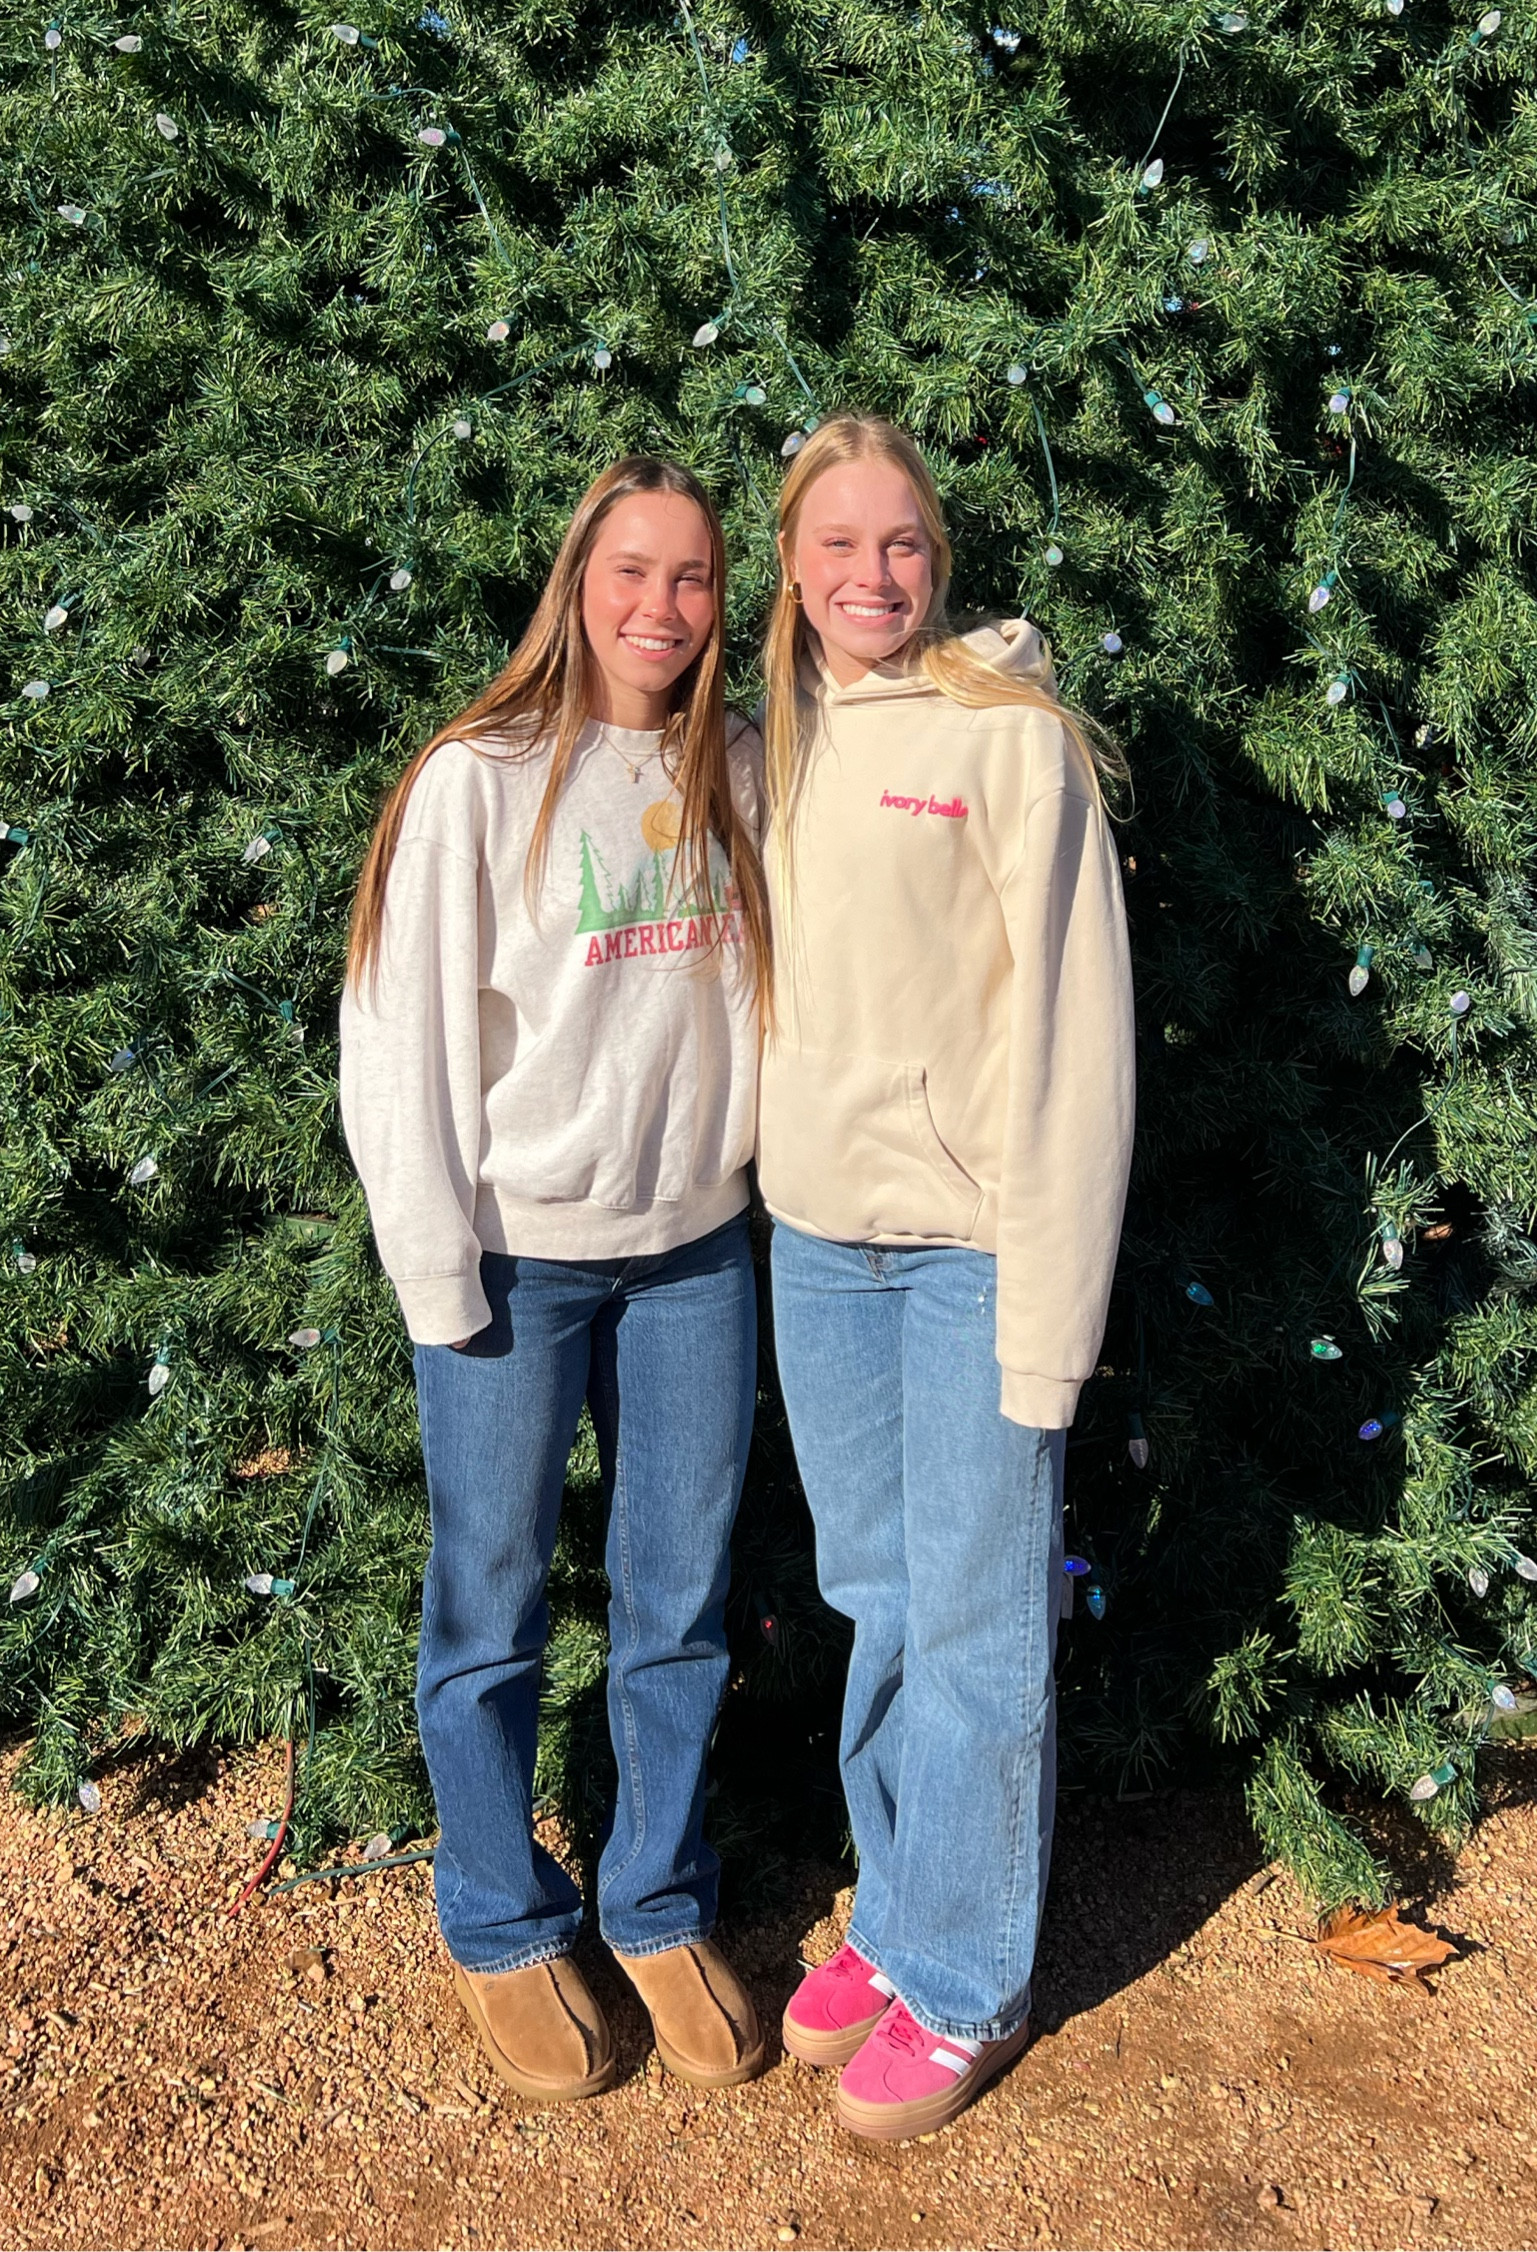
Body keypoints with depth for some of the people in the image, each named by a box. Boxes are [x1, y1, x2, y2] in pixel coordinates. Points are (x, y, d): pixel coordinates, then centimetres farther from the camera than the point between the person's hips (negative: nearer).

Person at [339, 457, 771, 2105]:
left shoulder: (735, 773, 6)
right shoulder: (478, 780, -8)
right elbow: (402, 1038, -9)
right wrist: (438, 1275, -11)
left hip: (697, 1250, 4)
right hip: (519, 1259, -4)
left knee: (681, 1606, 14)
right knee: (491, 1615, 9)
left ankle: (661, 1910, 34)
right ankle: (502, 1932, 31)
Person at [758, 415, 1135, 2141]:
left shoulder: (1014, 735, -7)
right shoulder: (772, 747, 10)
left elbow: (1065, 1027, -10)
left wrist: (1046, 1306, -14)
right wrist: (762, 1194, 7)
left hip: (969, 1245, -5)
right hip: (814, 1237, 5)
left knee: (975, 1627, 5)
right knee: (873, 1604, 16)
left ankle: (963, 1982, 24)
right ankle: (896, 1919, 34)